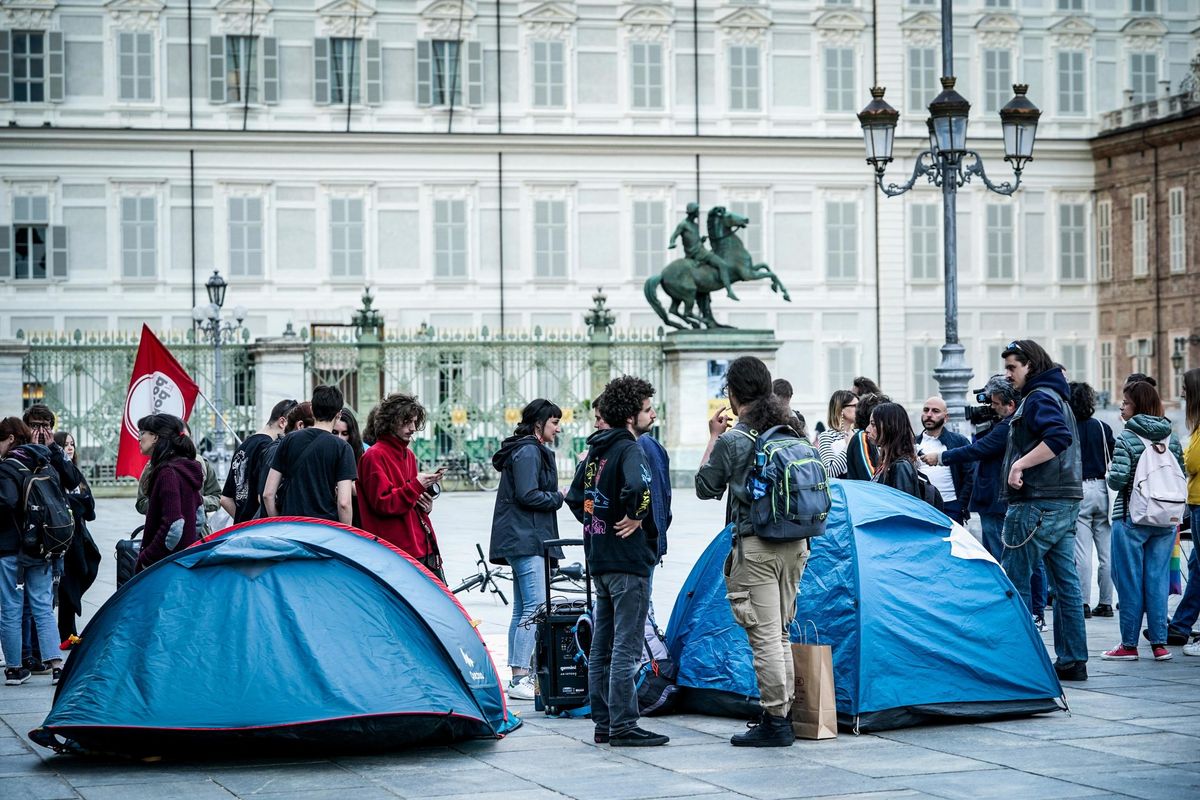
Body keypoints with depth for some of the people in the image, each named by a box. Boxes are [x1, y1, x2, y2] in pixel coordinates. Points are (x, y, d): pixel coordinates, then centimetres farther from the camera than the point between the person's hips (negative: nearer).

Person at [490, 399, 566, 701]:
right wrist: (559, 497, -7)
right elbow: (528, 495, -19)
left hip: (522, 539, 11)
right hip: (527, 539, -11)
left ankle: (518, 677, 15)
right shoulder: (529, 452, -11)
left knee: (522, 609, 12)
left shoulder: (531, 450, 21)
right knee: (535, 608, -14)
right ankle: (520, 680, -17)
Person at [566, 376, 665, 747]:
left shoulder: (596, 450, 12)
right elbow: (637, 486, -34)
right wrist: (635, 516, -18)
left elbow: (575, 497, 21)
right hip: (629, 560, -9)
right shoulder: (629, 449, -14)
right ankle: (623, 727, -5)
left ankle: (603, 724, 18)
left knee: (602, 646, 12)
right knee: (627, 647, -6)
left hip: (599, 560, 9)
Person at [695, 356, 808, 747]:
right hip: (795, 544, 6)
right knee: (781, 633, 15)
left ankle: (774, 722, -1)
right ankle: (783, 715, 20)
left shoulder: (731, 442, -10)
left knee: (765, 637, -3)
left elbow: (705, 489, 3)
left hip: (756, 548, -6)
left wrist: (713, 437, 8)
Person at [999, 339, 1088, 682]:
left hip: (1039, 504, -10)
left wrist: (1019, 464, -24)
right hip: (1066, 502, 10)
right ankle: (1073, 660, 9)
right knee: (1065, 581, 8)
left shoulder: (1039, 397, -10)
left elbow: (1059, 436, -26)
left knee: (1014, 580, -5)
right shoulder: (1056, 396, 21)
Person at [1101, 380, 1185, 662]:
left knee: (1130, 581, 2)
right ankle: (1159, 643, 8)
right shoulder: (1172, 438, 5)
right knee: (1158, 579, 8)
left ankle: (1129, 644, 6)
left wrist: (1111, 476, 4)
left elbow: (1117, 480, -18)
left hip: (1131, 518, -5)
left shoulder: (1127, 438, -11)